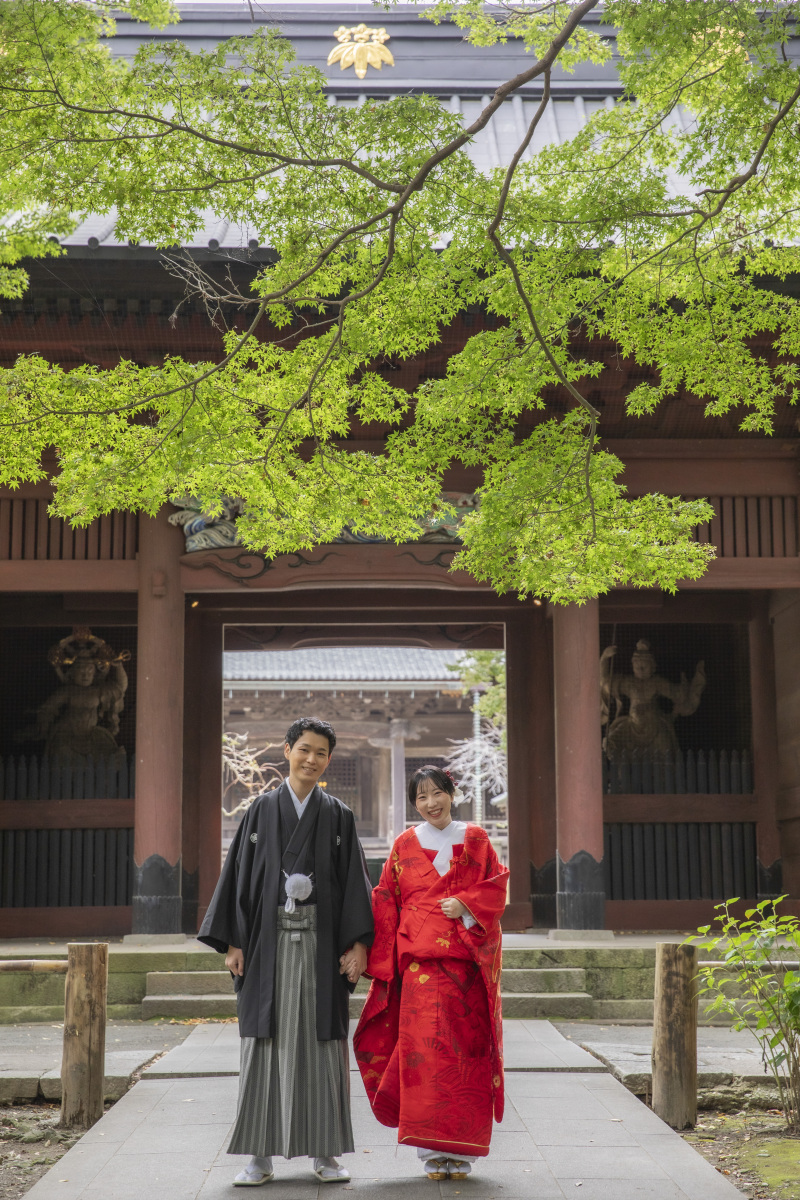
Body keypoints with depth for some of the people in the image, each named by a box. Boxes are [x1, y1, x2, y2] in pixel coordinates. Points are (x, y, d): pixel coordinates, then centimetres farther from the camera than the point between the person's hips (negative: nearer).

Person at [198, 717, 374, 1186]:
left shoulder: (339, 816, 7)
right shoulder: (261, 810, 7)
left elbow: (355, 880, 3)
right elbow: (240, 874, 5)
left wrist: (358, 943, -7)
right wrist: (232, 941, -2)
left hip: (321, 942, 0)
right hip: (269, 940, 0)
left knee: (322, 1042, 2)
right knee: (265, 1041, 1)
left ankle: (326, 1152, 11)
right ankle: (262, 1156, 8)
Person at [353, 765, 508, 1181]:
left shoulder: (474, 839, 11)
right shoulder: (404, 845, 11)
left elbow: (496, 887, 6)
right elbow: (386, 902, 9)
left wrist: (465, 905, -11)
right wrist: (381, 956, 1)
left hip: (465, 958, 0)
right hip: (420, 959, 0)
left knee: (466, 1045, -2)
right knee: (423, 1046, -9)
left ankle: (460, 1150, 8)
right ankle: (432, 1150, -2)